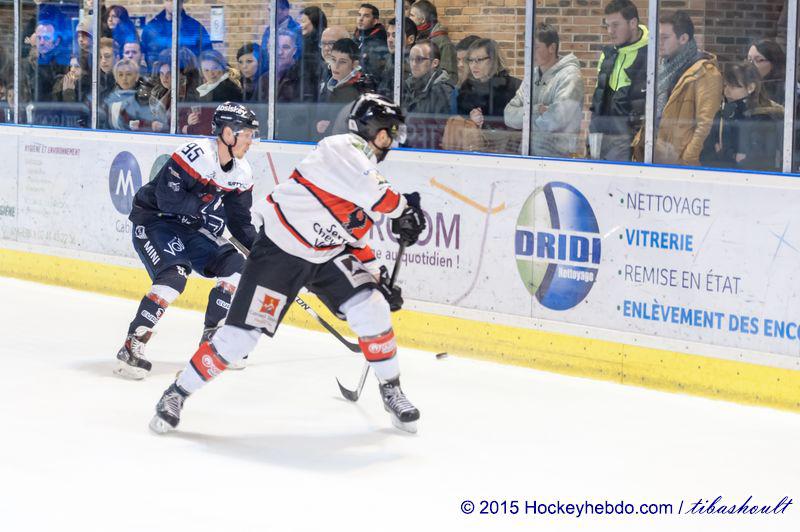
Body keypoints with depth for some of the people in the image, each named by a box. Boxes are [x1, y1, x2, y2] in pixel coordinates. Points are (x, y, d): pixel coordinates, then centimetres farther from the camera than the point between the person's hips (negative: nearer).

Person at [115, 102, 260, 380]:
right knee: (174, 276, -27)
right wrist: (208, 205, -22)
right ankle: (131, 347, -21)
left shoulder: (242, 172, 1)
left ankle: (212, 340, 11)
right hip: (153, 220, -8)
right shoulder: (196, 154, -25)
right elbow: (167, 199, -30)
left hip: (191, 227, 8)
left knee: (236, 268, -2)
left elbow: (240, 221, 10)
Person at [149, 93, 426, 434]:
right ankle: (177, 394, 5)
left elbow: (354, 236, 21)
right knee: (242, 333, -10)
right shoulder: (342, 150, -16)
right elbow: (374, 195, -31)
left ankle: (391, 391, 9)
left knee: (372, 309, -11)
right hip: (280, 249, -8)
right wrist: (404, 207, -13)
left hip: (327, 255, 8)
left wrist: (377, 276, 13)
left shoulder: (372, 178, 13)